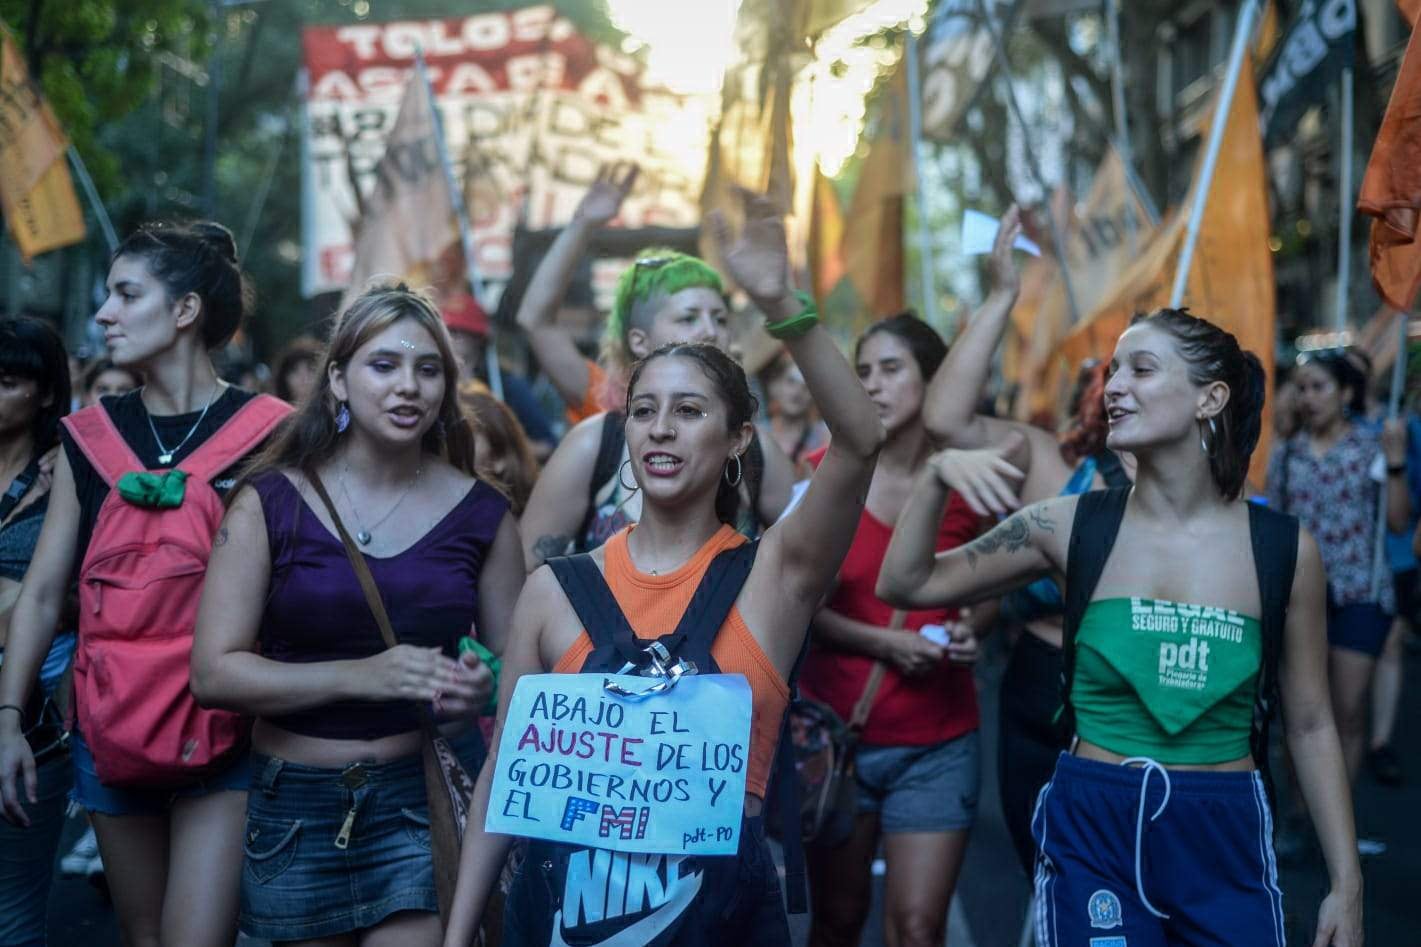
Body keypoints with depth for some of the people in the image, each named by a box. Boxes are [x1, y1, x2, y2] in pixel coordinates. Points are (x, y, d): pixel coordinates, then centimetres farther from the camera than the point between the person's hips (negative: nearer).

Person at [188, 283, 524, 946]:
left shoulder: (479, 512, 1)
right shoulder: (270, 502, -3)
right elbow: (213, 673, -9)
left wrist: (481, 686, -15)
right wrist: (361, 676, -20)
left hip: (428, 792, 0)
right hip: (297, 801, 0)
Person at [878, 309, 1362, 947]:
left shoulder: (1283, 549, -3)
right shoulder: (1075, 527, -3)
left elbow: (1310, 726, 5)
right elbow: (905, 585, -1)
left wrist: (1347, 883, 4)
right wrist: (936, 475, -17)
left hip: (1225, 836, 0)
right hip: (1092, 829, 0)